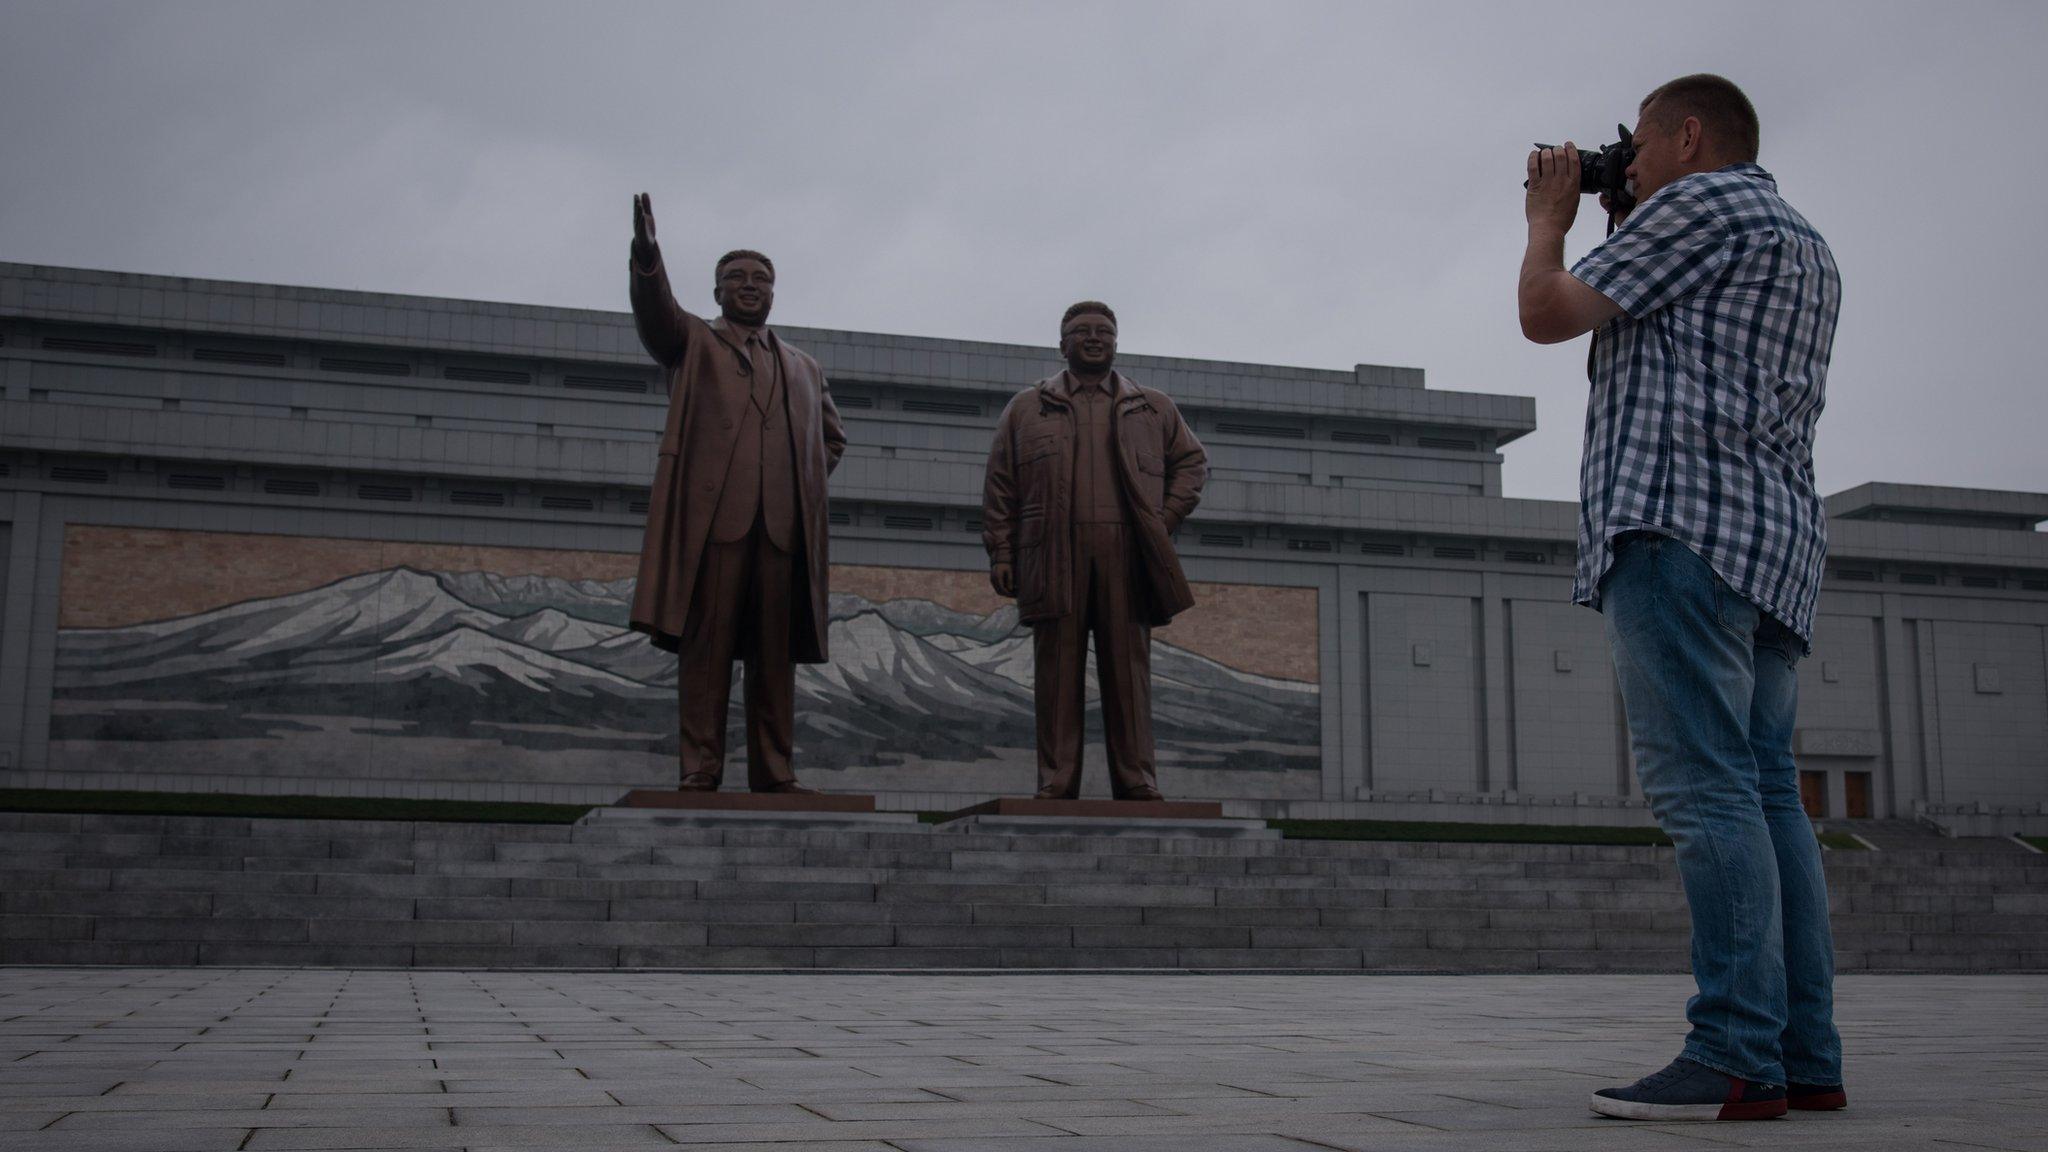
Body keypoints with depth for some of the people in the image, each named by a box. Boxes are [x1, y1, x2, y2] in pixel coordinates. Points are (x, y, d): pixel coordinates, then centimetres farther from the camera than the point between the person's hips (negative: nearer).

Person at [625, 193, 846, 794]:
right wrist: (647, 255, -23)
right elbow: (656, 313, -5)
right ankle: (700, 769, -7)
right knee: (706, 644, -7)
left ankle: (774, 772, 4)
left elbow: (831, 437, 33)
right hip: (713, 514, -3)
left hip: (783, 523, 3)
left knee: (775, 652, 1)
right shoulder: (692, 343, 16)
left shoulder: (804, 368, 26)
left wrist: (806, 485, 14)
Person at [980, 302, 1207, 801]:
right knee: (1057, 672, -3)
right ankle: (1056, 783, -2)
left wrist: (1166, 518, 7)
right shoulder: (1026, 408, 15)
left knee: (1128, 670, -2)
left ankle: (1136, 781, 0)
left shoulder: (1153, 408, 18)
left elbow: (1193, 460, 22)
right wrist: (1000, 553, 2)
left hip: (1126, 557, 1)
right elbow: (1000, 484, 11)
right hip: (1054, 557, 0)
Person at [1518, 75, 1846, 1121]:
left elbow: (1547, 315, -3)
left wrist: (1549, 217, 16)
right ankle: (1804, 1056, 4)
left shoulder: (1701, 202, 1)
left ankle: (1739, 1057, -18)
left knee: (1703, 789, -14)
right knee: (1764, 791, 5)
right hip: (1775, 538, 10)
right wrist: (1588, 214, 34)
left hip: (1682, 520, -10)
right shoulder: (1805, 247, 30)